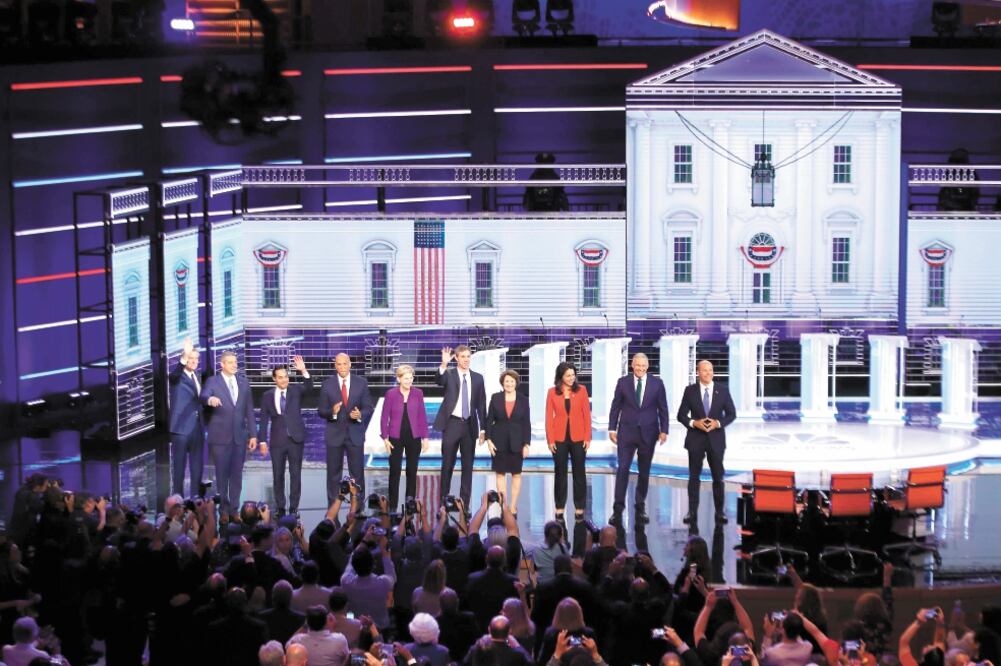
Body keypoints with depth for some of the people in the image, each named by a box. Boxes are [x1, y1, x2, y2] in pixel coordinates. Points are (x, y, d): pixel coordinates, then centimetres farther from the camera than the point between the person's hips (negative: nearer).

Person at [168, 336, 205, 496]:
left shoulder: (197, 375, 14)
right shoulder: (177, 376, -8)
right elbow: (174, 374, -33)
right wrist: (184, 356, -49)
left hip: (198, 428, 7)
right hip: (181, 428, -7)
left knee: (197, 467, 9)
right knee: (179, 467, 0)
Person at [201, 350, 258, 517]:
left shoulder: (243, 382, 12)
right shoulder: (213, 381, -1)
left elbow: (249, 410, 13)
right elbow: (204, 396, -21)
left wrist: (253, 434, 8)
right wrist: (210, 399, -45)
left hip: (239, 436, 3)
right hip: (220, 436, -3)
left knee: (237, 474, 5)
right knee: (222, 474, 1)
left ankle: (234, 508, 11)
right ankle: (223, 508, 9)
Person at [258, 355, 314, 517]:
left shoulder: (296, 390, 3)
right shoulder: (268, 396, 4)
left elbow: (309, 388, -18)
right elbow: (264, 419, 4)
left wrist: (303, 371, -31)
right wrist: (262, 441, -1)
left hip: (295, 439, -1)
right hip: (277, 441, 1)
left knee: (295, 474, 0)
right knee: (278, 475, 5)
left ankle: (294, 508, 5)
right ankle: (280, 508, 12)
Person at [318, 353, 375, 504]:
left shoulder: (361, 383, 1)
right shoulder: (327, 385, -1)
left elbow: (369, 408, 1)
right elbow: (321, 411, -2)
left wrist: (360, 415, -20)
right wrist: (332, 412, -23)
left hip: (355, 434, 0)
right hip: (334, 435, 0)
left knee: (357, 473, 3)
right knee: (333, 474, 6)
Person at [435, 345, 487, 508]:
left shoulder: (477, 378, 7)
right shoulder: (449, 374, -1)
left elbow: (481, 404, 9)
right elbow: (440, 381, -24)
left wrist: (483, 428, 5)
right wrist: (444, 365, -42)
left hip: (470, 425, 3)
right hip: (452, 423, -3)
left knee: (468, 466, 5)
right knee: (447, 465, 2)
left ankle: (465, 504, 9)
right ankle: (443, 502, 8)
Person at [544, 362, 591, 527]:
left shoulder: (581, 390, 0)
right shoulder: (552, 392, -1)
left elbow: (587, 415, 1)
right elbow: (549, 417, 0)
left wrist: (587, 437, -4)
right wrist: (550, 439, -5)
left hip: (578, 438, 0)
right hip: (559, 438, 0)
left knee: (579, 473, 4)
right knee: (560, 473, 7)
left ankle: (579, 510, 11)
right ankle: (559, 510, 14)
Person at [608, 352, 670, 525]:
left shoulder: (657, 383, 2)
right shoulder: (623, 382, 2)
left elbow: (662, 408, 4)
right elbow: (615, 406, 5)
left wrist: (663, 430, -3)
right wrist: (612, 428, 0)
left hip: (648, 433, 1)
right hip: (627, 432, -1)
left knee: (644, 471, 8)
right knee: (622, 469, -9)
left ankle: (640, 509, 17)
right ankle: (618, 509, -8)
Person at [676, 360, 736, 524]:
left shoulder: (722, 390, 1)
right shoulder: (690, 390, -1)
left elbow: (731, 414, 3)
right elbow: (681, 415, 1)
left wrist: (718, 423, -14)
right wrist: (694, 423, -17)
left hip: (716, 438, 0)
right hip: (695, 438, 0)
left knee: (718, 477, 4)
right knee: (694, 476, 3)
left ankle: (719, 512, 10)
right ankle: (692, 512, 7)